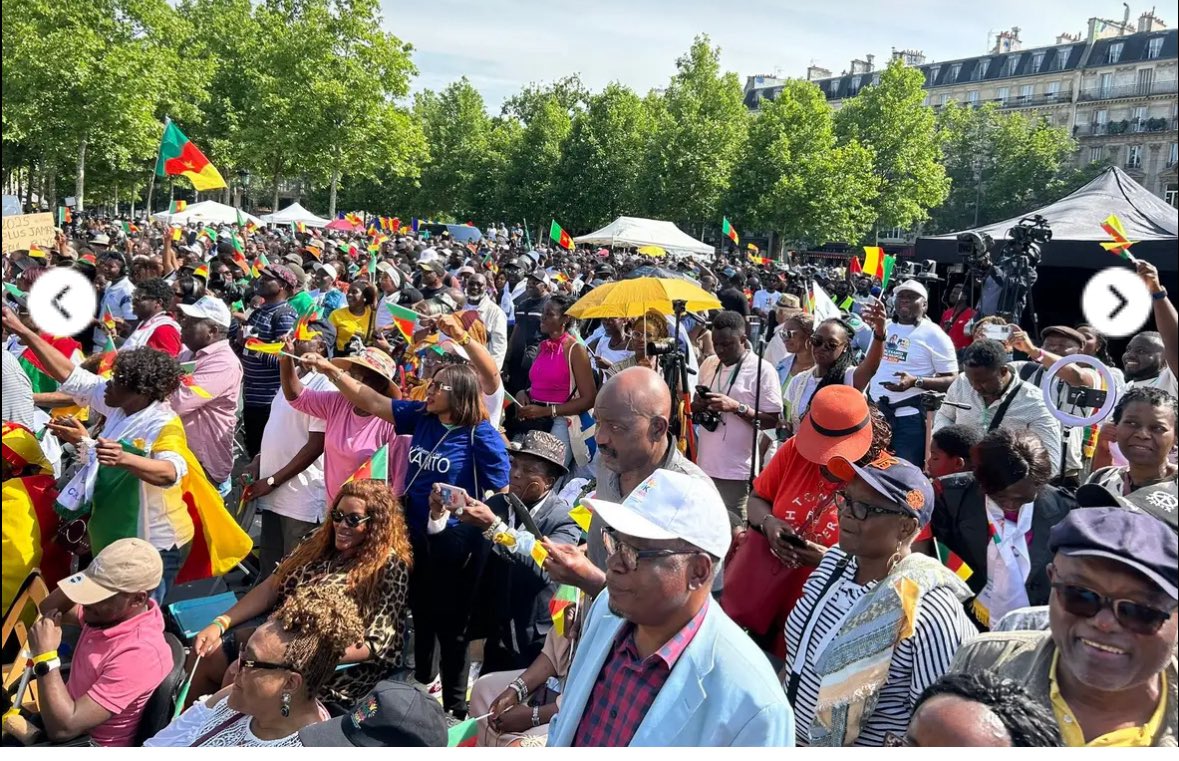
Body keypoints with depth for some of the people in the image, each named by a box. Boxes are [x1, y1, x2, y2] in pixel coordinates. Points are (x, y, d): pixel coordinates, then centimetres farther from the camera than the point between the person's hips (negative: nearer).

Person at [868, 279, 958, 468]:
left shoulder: (934, 335, -6)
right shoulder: (884, 328, 12)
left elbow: (952, 380, -8)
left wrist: (915, 382, -22)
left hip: (910, 417, -6)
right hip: (875, 412, 6)